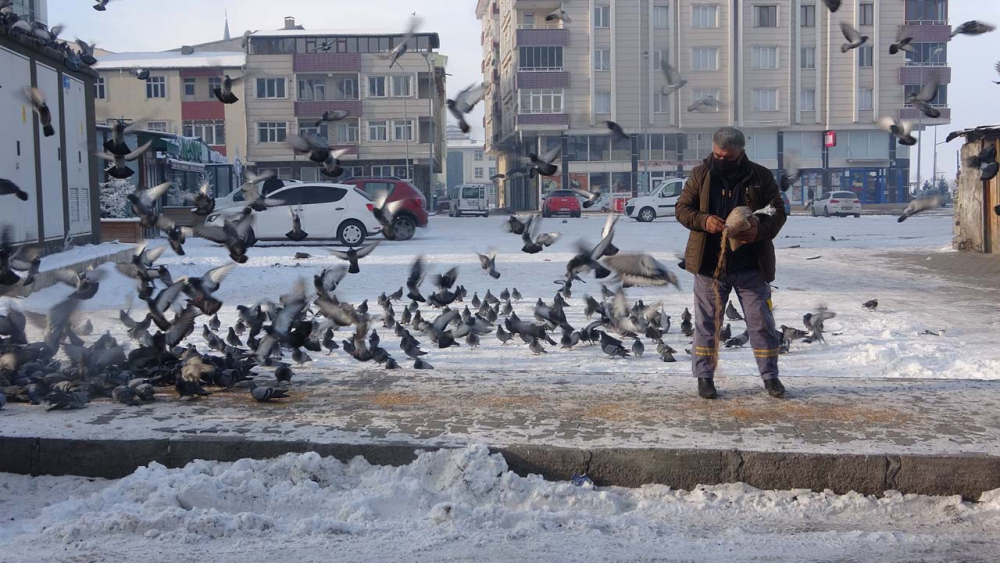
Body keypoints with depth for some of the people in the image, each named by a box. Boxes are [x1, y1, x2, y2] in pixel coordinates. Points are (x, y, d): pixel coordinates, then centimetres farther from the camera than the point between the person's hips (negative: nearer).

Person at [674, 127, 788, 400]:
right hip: (710, 264, 0)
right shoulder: (700, 175, 1)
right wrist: (703, 220, -19)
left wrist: (761, 229, -20)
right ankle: (704, 377, 19)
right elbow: (682, 208, 2)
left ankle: (770, 376, 19)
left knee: (761, 322, 5)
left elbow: (779, 211, 2)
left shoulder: (761, 177, 0)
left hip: (751, 266, 0)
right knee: (706, 322, 7)